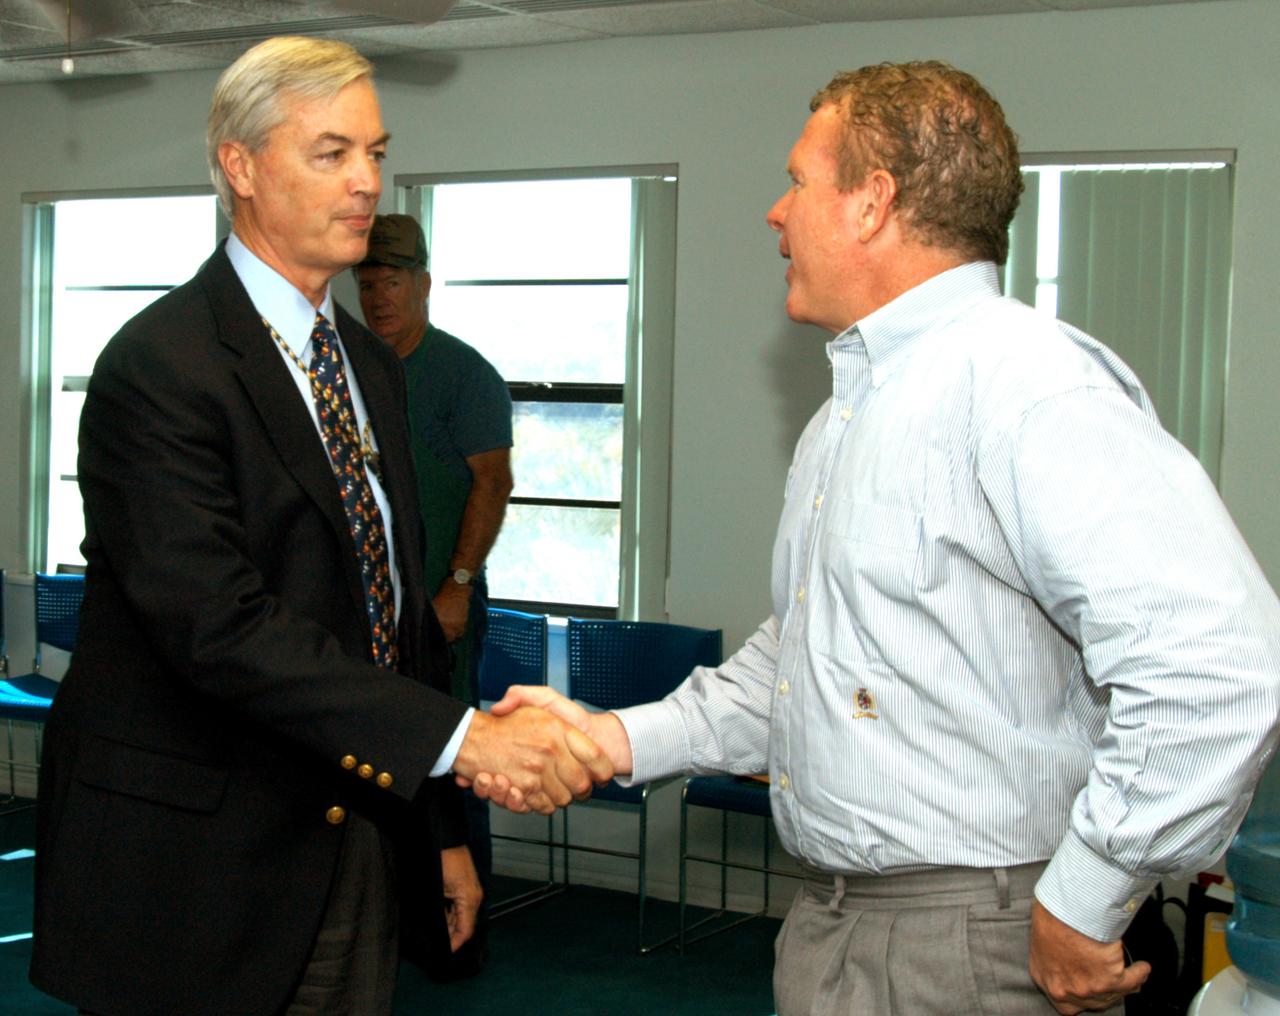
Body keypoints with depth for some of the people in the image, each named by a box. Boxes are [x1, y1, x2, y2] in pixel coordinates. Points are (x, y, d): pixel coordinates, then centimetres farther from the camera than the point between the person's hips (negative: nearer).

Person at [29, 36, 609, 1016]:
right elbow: (217, 624, -26)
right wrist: (461, 734, -31)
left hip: (358, 850, 7)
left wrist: (444, 829, 15)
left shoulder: (374, 366, 12)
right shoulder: (159, 367, -15)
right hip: (198, 872, -7)